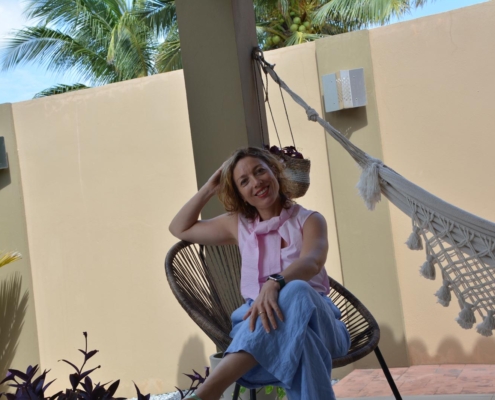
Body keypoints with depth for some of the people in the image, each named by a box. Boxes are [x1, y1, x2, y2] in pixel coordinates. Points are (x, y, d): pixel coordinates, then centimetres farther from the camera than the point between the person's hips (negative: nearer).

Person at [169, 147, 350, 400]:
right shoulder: (238, 224, 18)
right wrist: (209, 188, 18)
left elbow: (312, 262, -17)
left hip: (315, 316, -2)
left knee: (295, 291, -41)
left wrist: (274, 283, -39)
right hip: (259, 319, 2)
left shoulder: (309, 220, 6)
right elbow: (180, 228, 28)